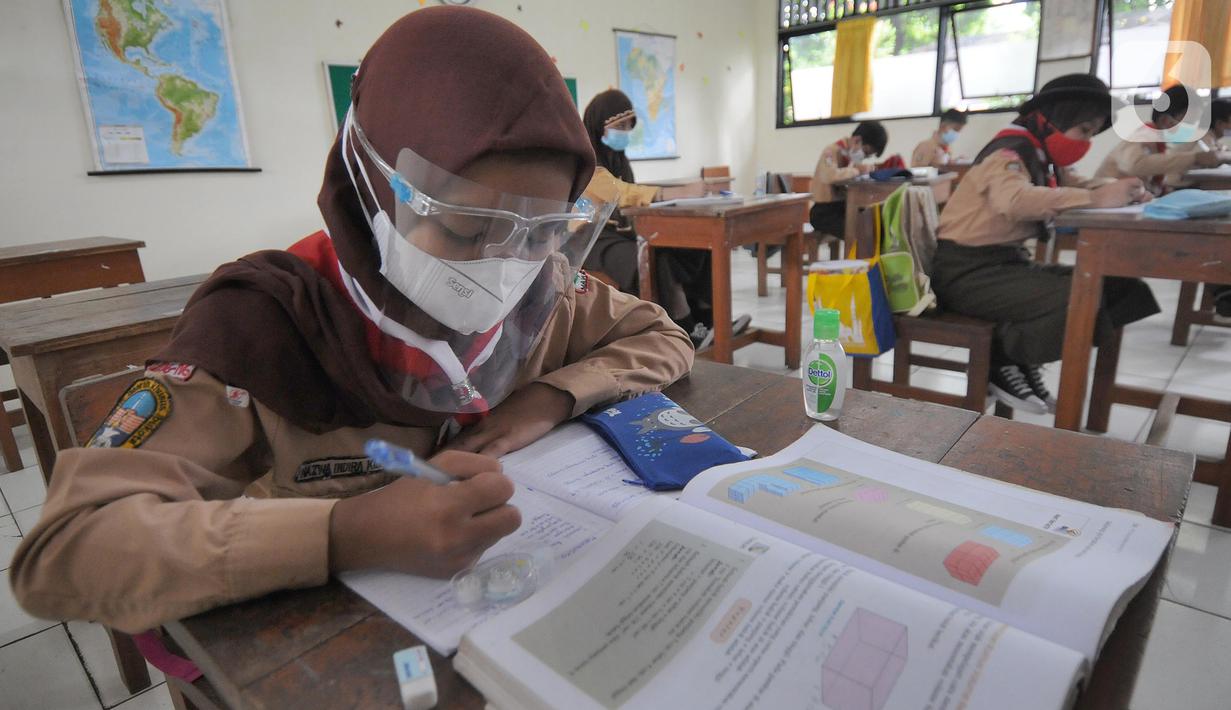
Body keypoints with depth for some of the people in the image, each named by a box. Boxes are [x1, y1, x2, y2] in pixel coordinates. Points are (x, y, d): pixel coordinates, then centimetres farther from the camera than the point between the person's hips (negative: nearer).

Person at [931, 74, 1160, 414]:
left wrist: (1124, 190, -6)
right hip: (968, 268, -9)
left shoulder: (1043, 156, 15)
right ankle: (1000, 361, -3)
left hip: (1009, 260, 10)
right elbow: (1015, 199, -35)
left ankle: (1022, 363, 5)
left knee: (1115, 286, -4)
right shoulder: (1009, 152, -14)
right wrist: (1096, 198, -37)